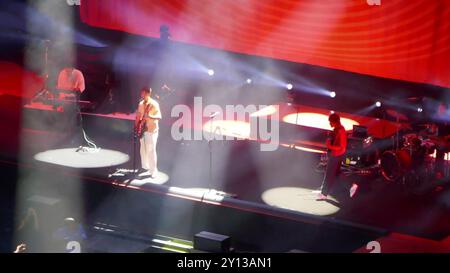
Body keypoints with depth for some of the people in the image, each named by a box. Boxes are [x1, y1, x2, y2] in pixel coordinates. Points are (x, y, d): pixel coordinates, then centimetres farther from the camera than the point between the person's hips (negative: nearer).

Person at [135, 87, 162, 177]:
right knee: (143, 151, 11)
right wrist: (137, 125, 6)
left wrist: (150, 116, -36)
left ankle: (153, 171, -2)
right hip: (143, 130, 7)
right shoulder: (141, 104, 10)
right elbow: (138, 116, 19)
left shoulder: (154, 104, -12)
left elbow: (159, 116, -20)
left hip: (151, 130, -7)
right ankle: (146, 169, 22)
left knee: (151, 151, -8)